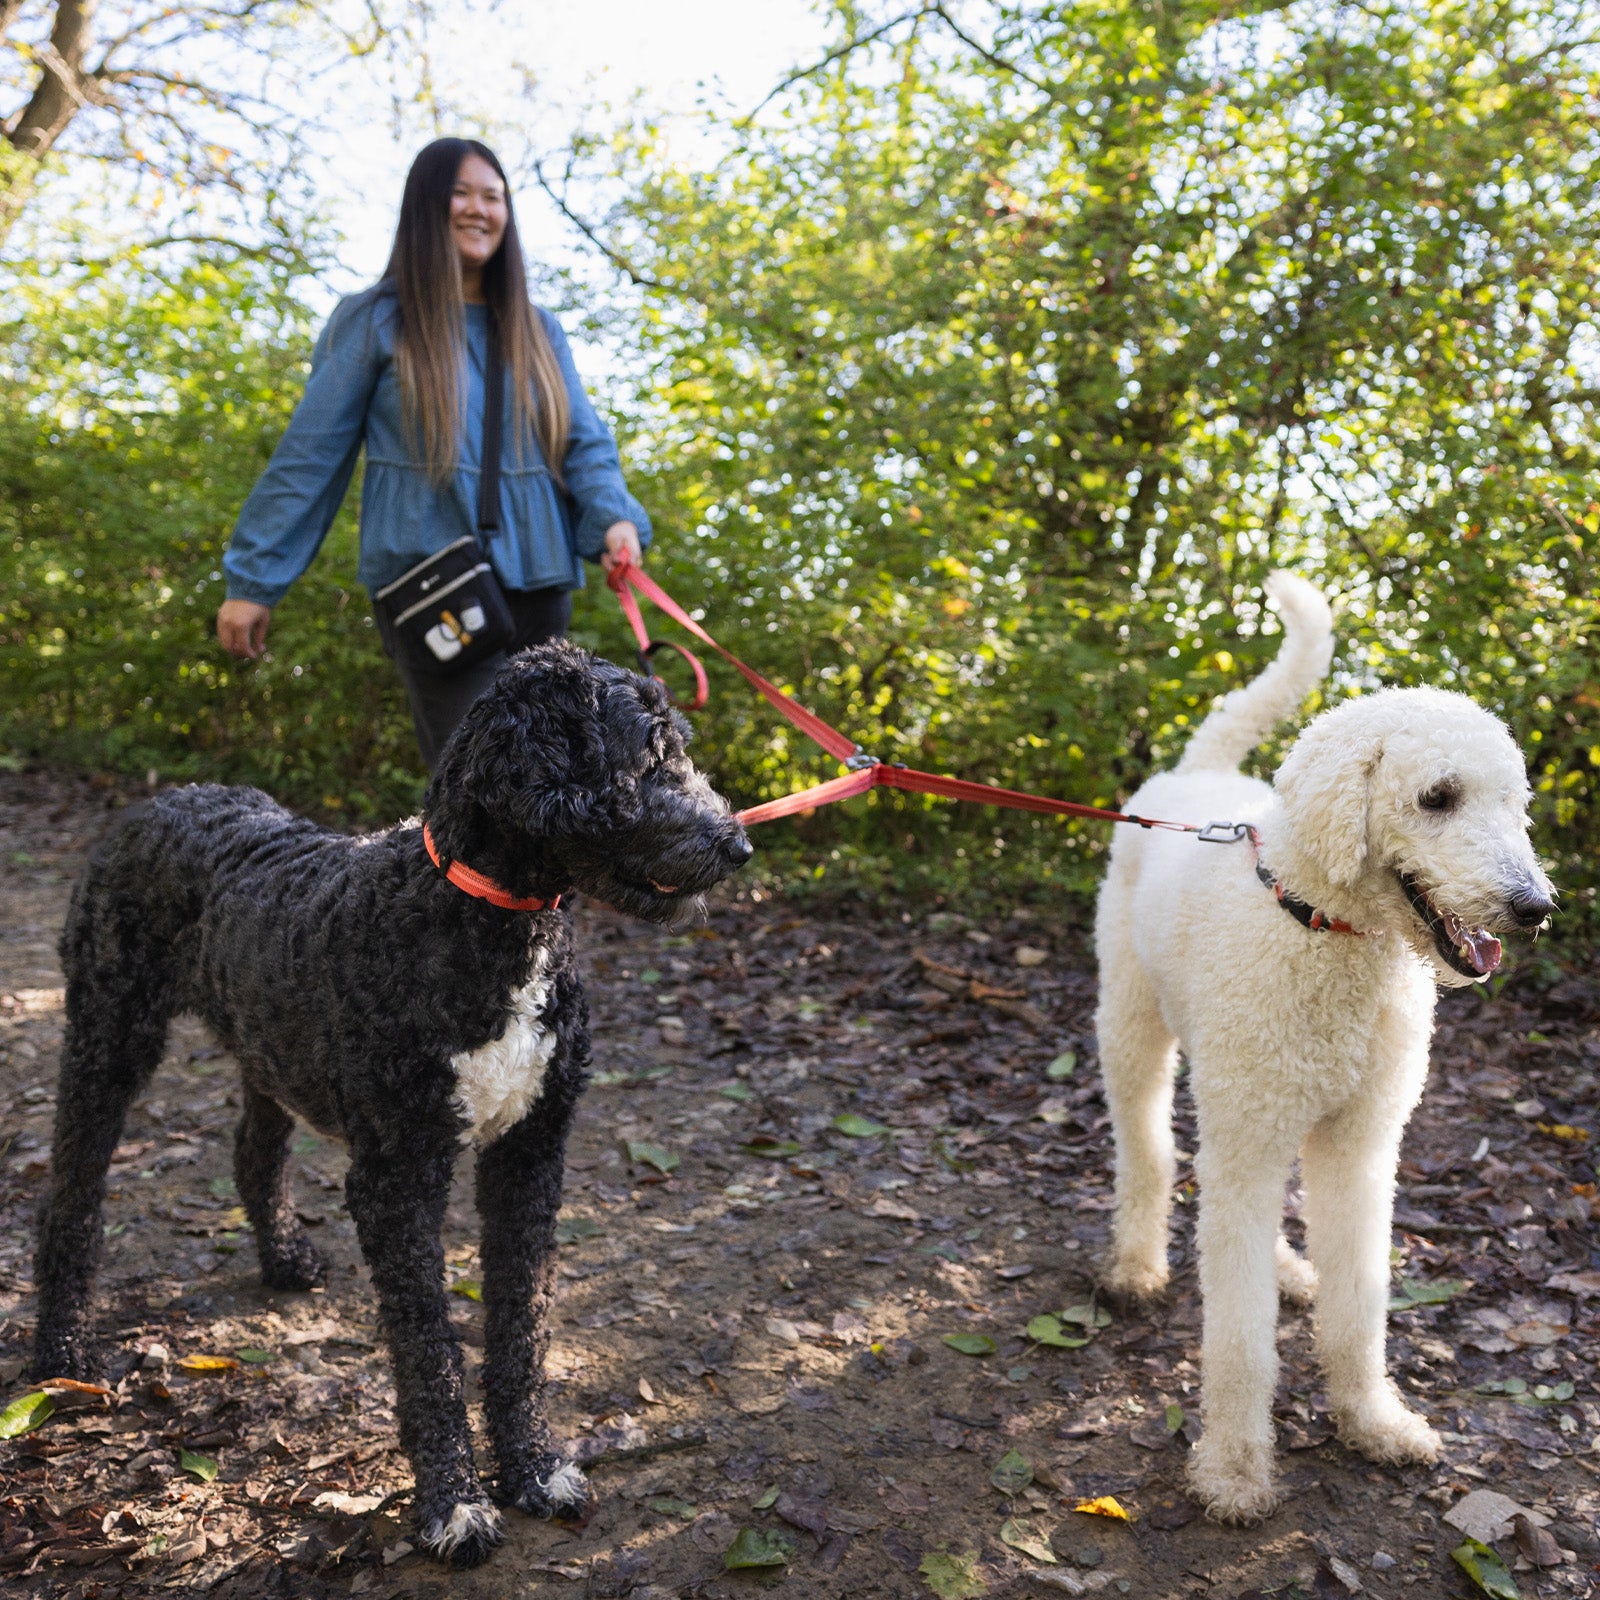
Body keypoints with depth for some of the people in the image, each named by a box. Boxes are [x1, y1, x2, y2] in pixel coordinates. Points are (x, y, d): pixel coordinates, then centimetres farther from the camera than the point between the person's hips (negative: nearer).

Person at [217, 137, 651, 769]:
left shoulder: (537, 331, 17)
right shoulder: (376, 321, 4)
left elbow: (585, 442, 9)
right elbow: (308, 455, 3)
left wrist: (614, 518, -13)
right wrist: (253, 578, 2)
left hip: (536, 587, 5)